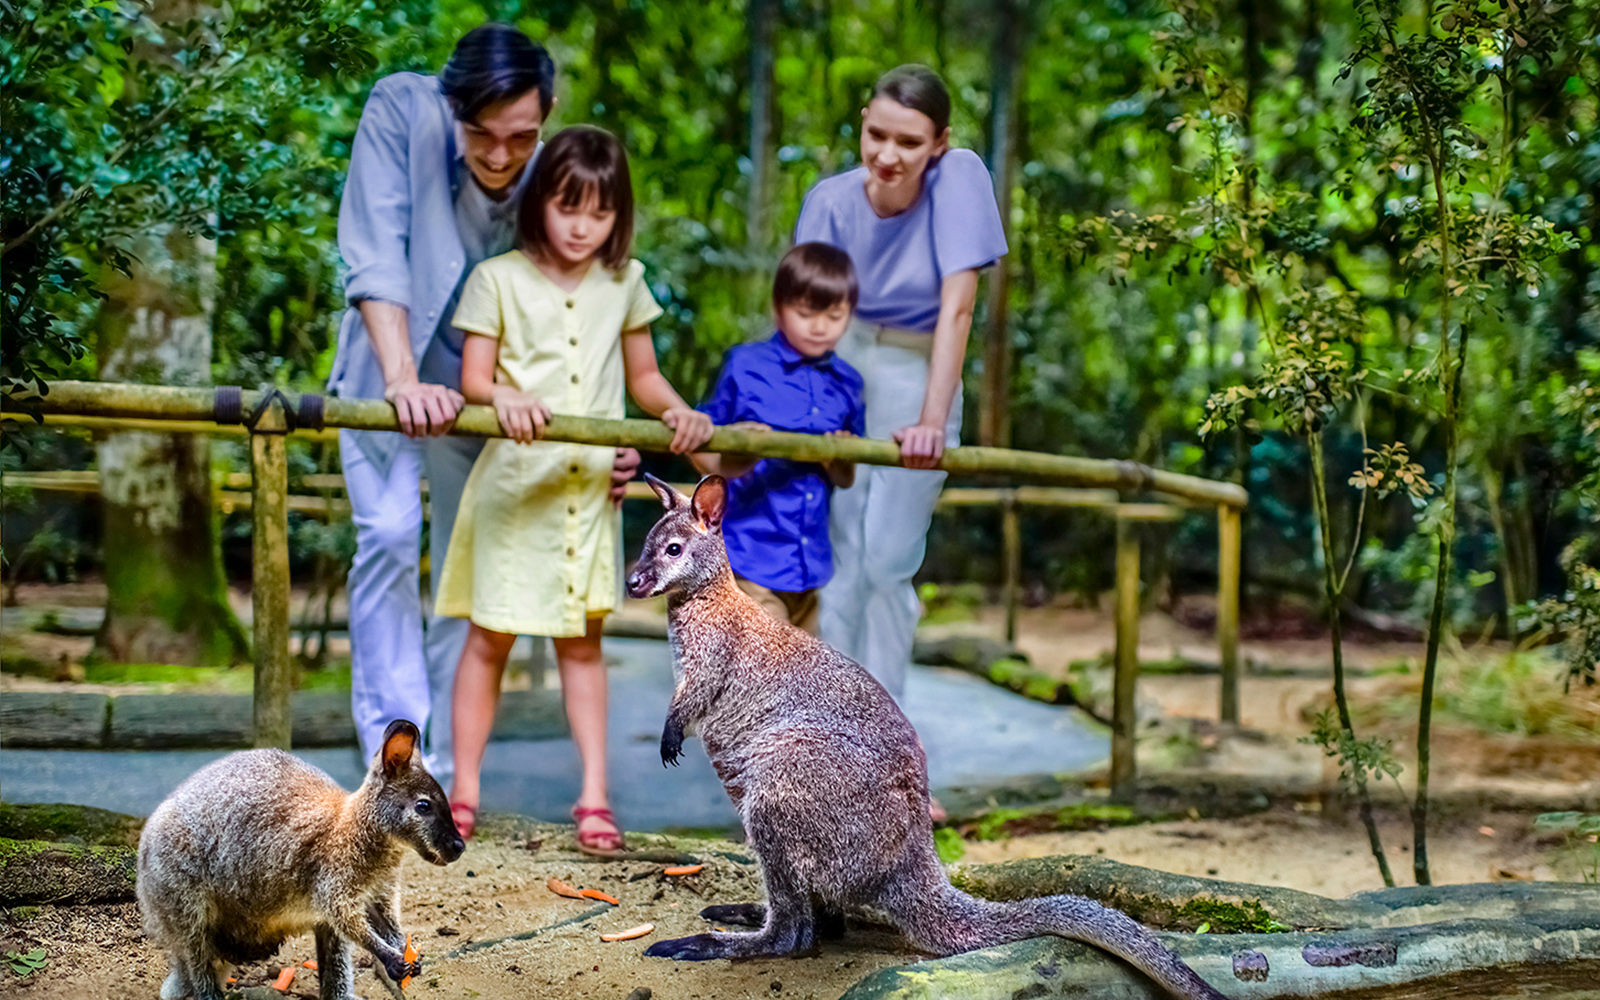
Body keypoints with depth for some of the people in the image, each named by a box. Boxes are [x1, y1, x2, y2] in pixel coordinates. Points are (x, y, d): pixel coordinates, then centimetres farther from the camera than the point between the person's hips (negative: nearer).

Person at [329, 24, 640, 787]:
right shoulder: (401, 111, -23)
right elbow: (375, 256, -29)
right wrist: (402, 379, -40)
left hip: (485, 389, 2)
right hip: (387, 370, -2)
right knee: (389, 537, -18)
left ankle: (444, 769, 15)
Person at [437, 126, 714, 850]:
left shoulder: (625, 282, 7)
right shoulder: (499, 279, -3)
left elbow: (642, 374, 13)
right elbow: (472, 379, -7)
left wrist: (679, 412, -7)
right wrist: (504, 398, -30)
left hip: (592, 485, 3)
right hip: (515, 483, -3)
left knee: (582, 638, 8)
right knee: (491, 636, 3)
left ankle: (594, 796, 10)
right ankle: (463, 791, 13)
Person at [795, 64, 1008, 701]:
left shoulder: (960, 177, -19)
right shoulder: (832, 201, -14)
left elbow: (956, 308, -23)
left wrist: (933, 421, -28)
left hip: (919, 379, -2)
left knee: (887, 565, -3)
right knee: (839, 559, 0)